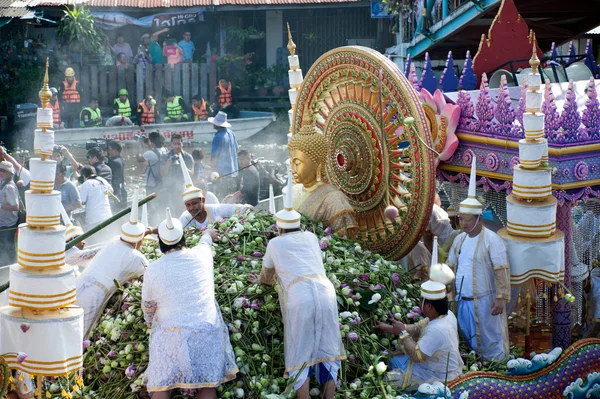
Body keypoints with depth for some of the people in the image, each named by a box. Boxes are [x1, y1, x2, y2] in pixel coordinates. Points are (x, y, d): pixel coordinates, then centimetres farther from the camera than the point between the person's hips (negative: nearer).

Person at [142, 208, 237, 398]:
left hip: (171, 336, -1)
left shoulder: (153, 270, 2)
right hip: (207, 333, 1)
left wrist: (151, 321, 38)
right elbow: (205, 242, 33)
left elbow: (148, 308, 16)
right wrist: (208, 234, 56)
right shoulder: (201, 254, 6)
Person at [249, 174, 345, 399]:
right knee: (327, 351, 9)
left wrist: (260, 280, 56)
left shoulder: (275, 243, 16)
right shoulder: (311, 237, 25)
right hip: (325, 293, 3)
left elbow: (267, 276, 32)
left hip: (300, 299, -3)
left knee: (299, 357, 4)